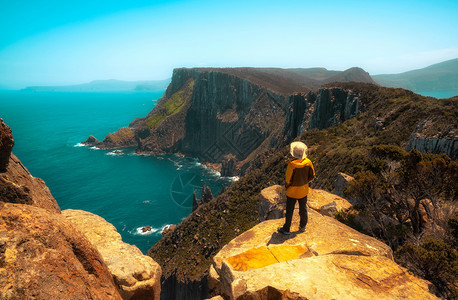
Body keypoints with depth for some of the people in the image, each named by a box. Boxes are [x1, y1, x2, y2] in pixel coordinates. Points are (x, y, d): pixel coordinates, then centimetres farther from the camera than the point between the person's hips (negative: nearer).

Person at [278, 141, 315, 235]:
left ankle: (286, 229, 26)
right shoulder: (308, 162, -12)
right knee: (303, 209, 22)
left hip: (292, 191, -4)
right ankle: (302, 227, 39)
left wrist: (286, 185, -1)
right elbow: (312, 176, 0)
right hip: (304, 190, 4)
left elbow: (288, 179, -21)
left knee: (289, 210, 11)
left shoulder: (292, 164, -27)